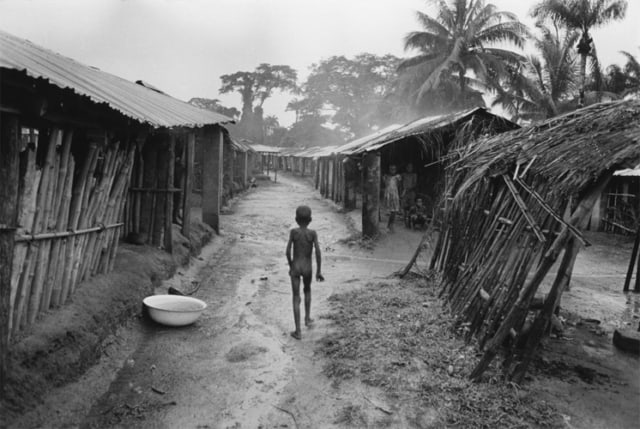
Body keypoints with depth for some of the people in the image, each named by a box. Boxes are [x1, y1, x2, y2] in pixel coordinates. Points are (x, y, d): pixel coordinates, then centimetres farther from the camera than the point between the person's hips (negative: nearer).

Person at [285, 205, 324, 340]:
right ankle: (307, 318, 36)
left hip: (295, 268, -1)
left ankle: (298, 331, 2)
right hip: (307, 268, 1)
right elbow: (318, 252, -13)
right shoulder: (313, 233, -9)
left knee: (296, 298, 3)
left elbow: (288, 251, -8)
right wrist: (318, 272, -5)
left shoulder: (293, 232, -9)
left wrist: (290, 265, 8)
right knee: (307, 290, 30)